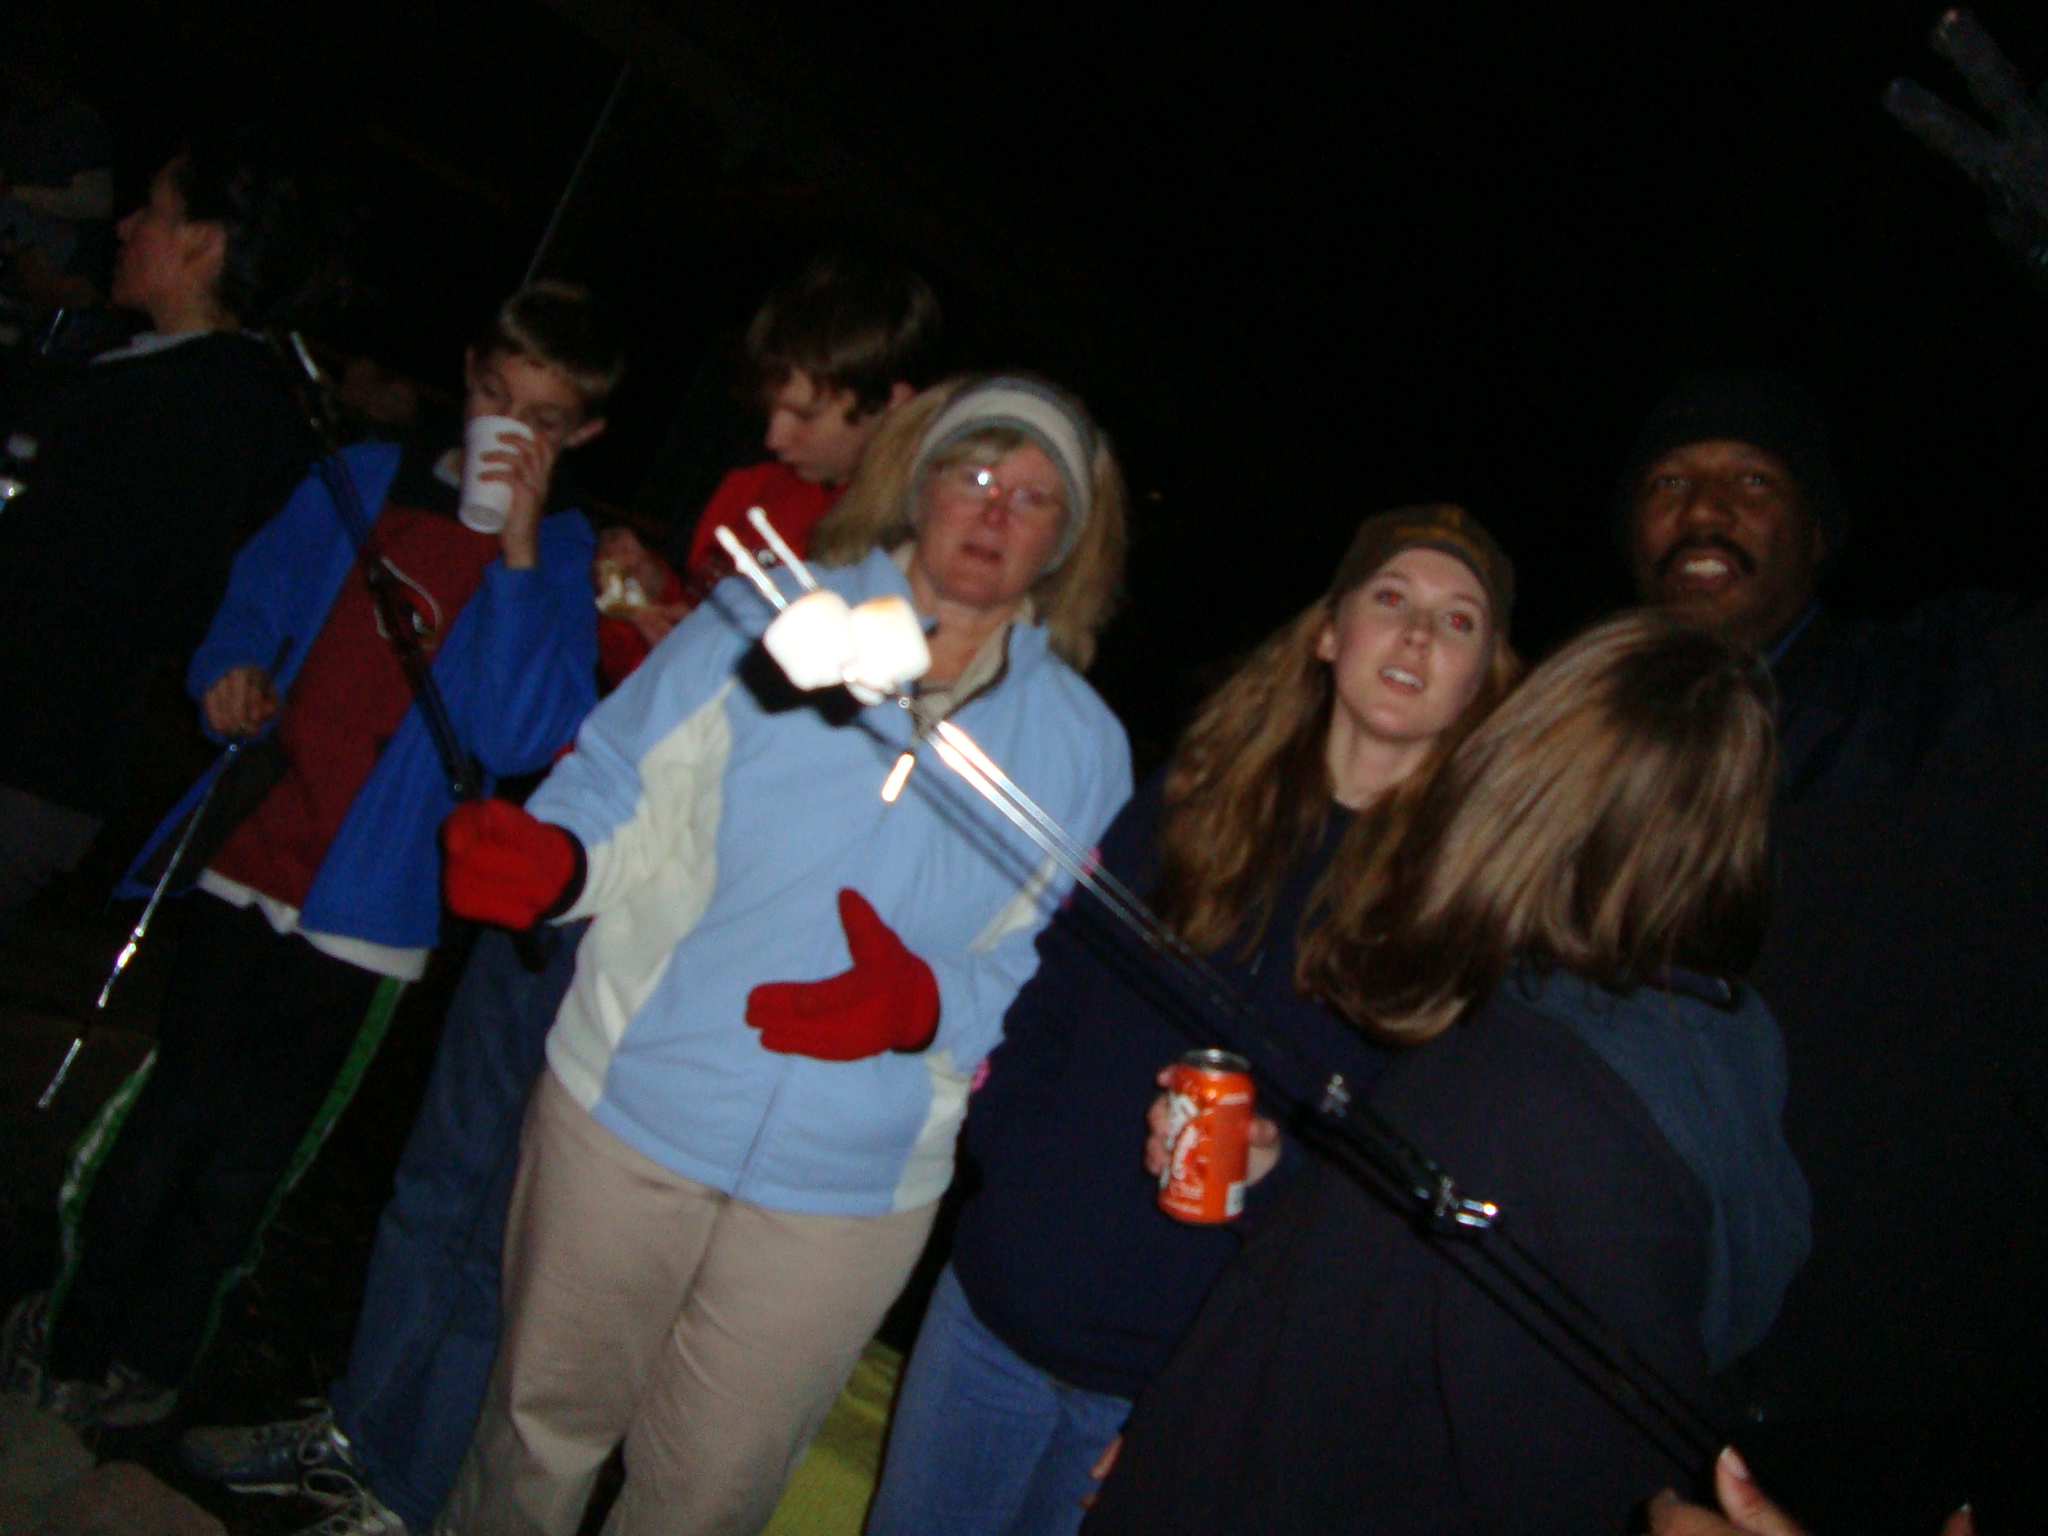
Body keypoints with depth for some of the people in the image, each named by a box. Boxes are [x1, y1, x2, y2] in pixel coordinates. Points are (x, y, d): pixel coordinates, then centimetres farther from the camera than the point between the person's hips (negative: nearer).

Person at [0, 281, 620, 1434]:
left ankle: (147, 1360, 33)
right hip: (251, 863, 3)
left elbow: (520, 736, -18)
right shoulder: (367, 478, 6)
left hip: (359, 915, -2)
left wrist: (517, 548, -22)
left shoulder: (562, 555, -4)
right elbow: (258, 597, 18)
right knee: (165, 1124, 15)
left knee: (243, 1163, 12)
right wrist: (233, 670, -4)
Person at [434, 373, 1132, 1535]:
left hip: (851, 1188, 1)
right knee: (546, 1424, 17)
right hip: (637, 1106, 0)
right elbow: (625, 791, 0)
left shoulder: (1081, 746, 2)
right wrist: (552, 858, -21)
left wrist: (926, 1006, -20)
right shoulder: (770, 620, 0)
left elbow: (1055, 977, -1)